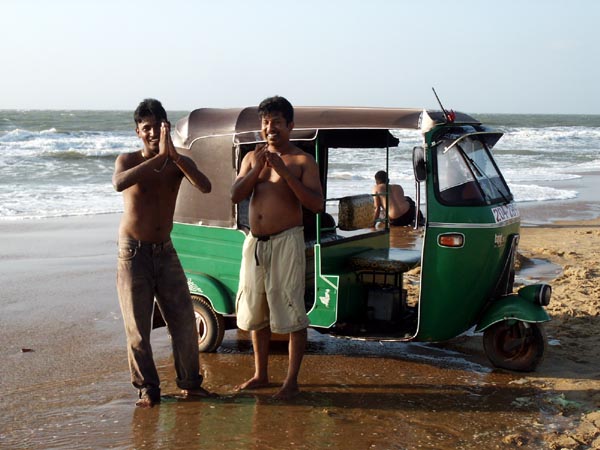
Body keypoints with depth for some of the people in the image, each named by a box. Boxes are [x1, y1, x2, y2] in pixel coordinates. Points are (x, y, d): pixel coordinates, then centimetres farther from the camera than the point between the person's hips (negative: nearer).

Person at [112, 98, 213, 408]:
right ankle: (147, 389, 13)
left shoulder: (179, 162, 1)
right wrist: (158, 156, -35)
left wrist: (173, 155, -30)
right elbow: (119, 184, -31)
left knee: (184, 320, 5)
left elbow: (205, 187, -19)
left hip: (165, 251, 3)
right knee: (138, 327, 1)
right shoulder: (128, 160, -6)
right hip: (134, 253, -3)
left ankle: (189, 382, 20)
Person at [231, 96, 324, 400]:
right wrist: (257, 168, -13)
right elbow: (235, 195, 1)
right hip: (254, 243, 6)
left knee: (291, 311, -4)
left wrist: (285, 173, -20)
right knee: (256, 311, 14)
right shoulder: (252, 157, 12)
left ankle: (291, 381, 5)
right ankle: (261, 374, 28)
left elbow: (317, 204, -14)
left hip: (286, 241, -6)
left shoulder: (303, 161, -3)